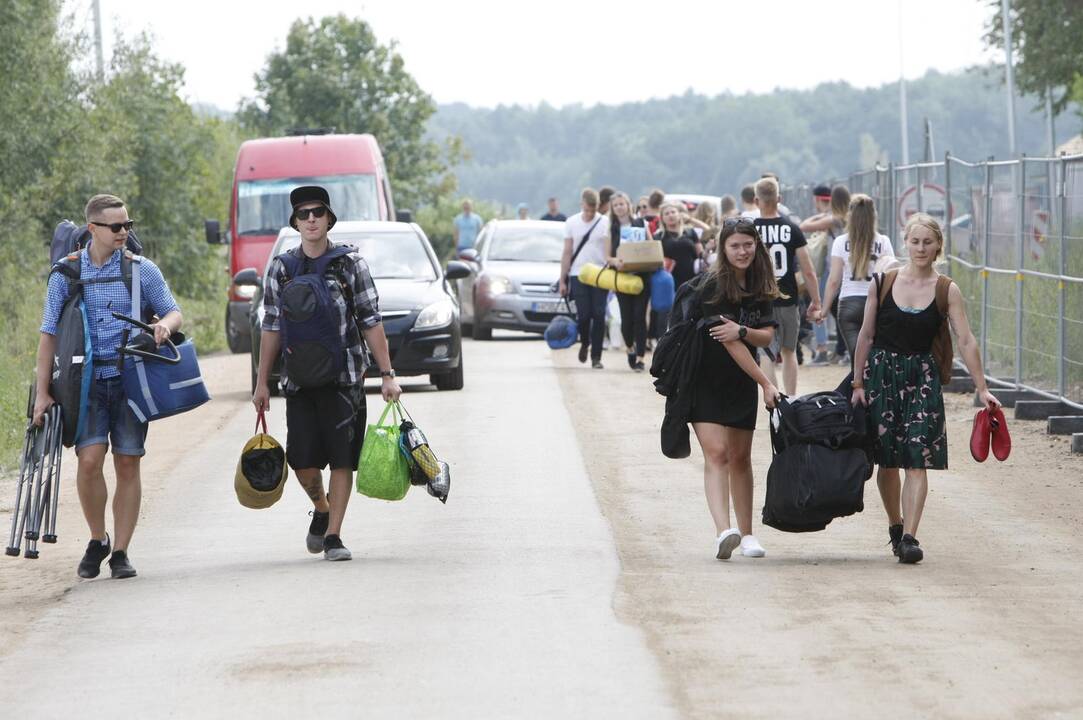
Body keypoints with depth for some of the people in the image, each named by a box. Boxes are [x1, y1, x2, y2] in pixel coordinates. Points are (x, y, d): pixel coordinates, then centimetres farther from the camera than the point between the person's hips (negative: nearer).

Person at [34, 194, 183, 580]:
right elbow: (49, 334, 6)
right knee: (89, 459, -15)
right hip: (86, 381, -1)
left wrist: (165, 325, -15)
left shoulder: (142, 270, 6)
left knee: (127, 464, 0)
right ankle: (97, 541, 6)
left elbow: (174, 312, 11)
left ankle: (120, 552, 9)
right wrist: (42, 392, 1)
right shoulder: (66, 275, 5)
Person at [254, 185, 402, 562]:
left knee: (342, 457, -5)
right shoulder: (281, 268, 8)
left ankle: (333, 535, 2)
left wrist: (387, 375, -3)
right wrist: (262, 383, 10)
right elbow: (271, 328, 11)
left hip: (345, 378, -1)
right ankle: (321, 510, 26)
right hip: (299, 379, 2)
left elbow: (371, 322, 2)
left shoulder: (350, 264, 2)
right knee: (302, 459, -4)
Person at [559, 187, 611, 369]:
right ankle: (584, 343, 25)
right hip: (578, 274, 1)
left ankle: (596, 356, 2)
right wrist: (563, 280, 5)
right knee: (583, 315, -4)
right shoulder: (572, 223, 6)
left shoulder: (606, 222, 1)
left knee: (599, 316, -4)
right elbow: (567, 253, 8)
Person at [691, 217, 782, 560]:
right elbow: (729, 343, -17)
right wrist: (766, 383, -16)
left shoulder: (760, 286, 6)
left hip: (741, 385, 6)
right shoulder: (713, 286, -15)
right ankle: (724, 531, -30)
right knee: (716, 454, -17)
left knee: (740, 458, 10)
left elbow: (767, 335, -2)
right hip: (706, 380, -6)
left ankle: (746, 533, 18)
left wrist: (742, 331, -25)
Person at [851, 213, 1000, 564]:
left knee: (917, 461, -11)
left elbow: (966, 342, -2)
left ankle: (909, 537, -14)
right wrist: (858, 384, 4)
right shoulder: (883, 283, 1)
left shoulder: (947, 291, -1)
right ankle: (895, 526, 27)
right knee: (887, 460, 6)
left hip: (923, 377, -1)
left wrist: (982, 389, -6)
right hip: (882, 373, 1)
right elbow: (866, 335, 6)